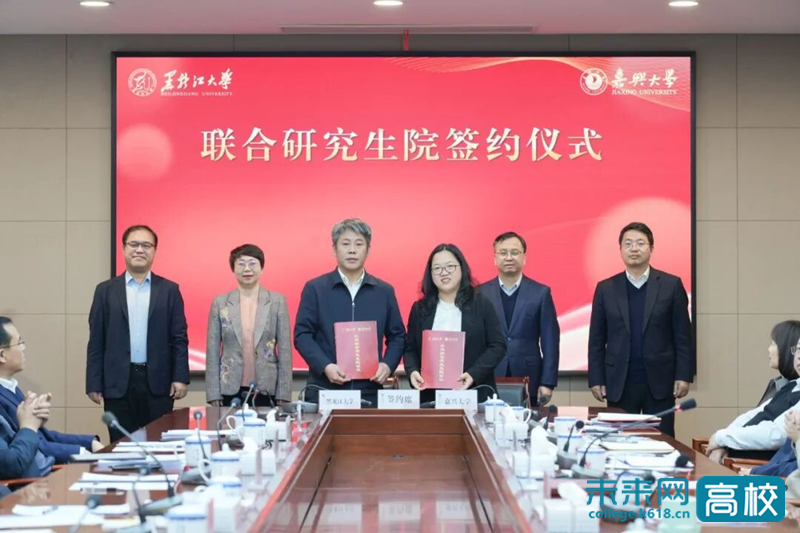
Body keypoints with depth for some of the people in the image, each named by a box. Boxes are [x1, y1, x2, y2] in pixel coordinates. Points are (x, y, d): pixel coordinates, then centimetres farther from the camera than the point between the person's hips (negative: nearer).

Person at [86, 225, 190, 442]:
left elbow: (179, 338, 5)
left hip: (158, 384, 0)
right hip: (118, 384, 0)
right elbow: (96, 341, 5)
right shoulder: (106, 290, 7)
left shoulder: (169, 290, 7)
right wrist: (94, 384, 0)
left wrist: (180, 378, -4)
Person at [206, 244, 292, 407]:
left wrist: (283, 394, -3)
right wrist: (213, 394, -1)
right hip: (230, 390, 1)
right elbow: (212, 351, 5)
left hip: (266, 390, 0)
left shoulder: (277, 301, 3)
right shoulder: (220, 303, 5)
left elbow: (285, 349, 2)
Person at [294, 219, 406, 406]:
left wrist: (388, 365, -5)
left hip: (370, 392, 2)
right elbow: (302, 334, -1)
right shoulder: (315, 288, 4)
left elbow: (397, 336, 14)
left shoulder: (384, 291, 11)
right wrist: (325, 366, -15)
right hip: (323, 390, -2)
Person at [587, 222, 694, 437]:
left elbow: (683, 336, 1)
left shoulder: (671, 285, 3)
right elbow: (597, 340, 6)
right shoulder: (606, 289, 6)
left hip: (659, 381, -1)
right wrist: (596, 379, 0)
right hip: (619, 383, 1)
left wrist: (684, 376, -5)